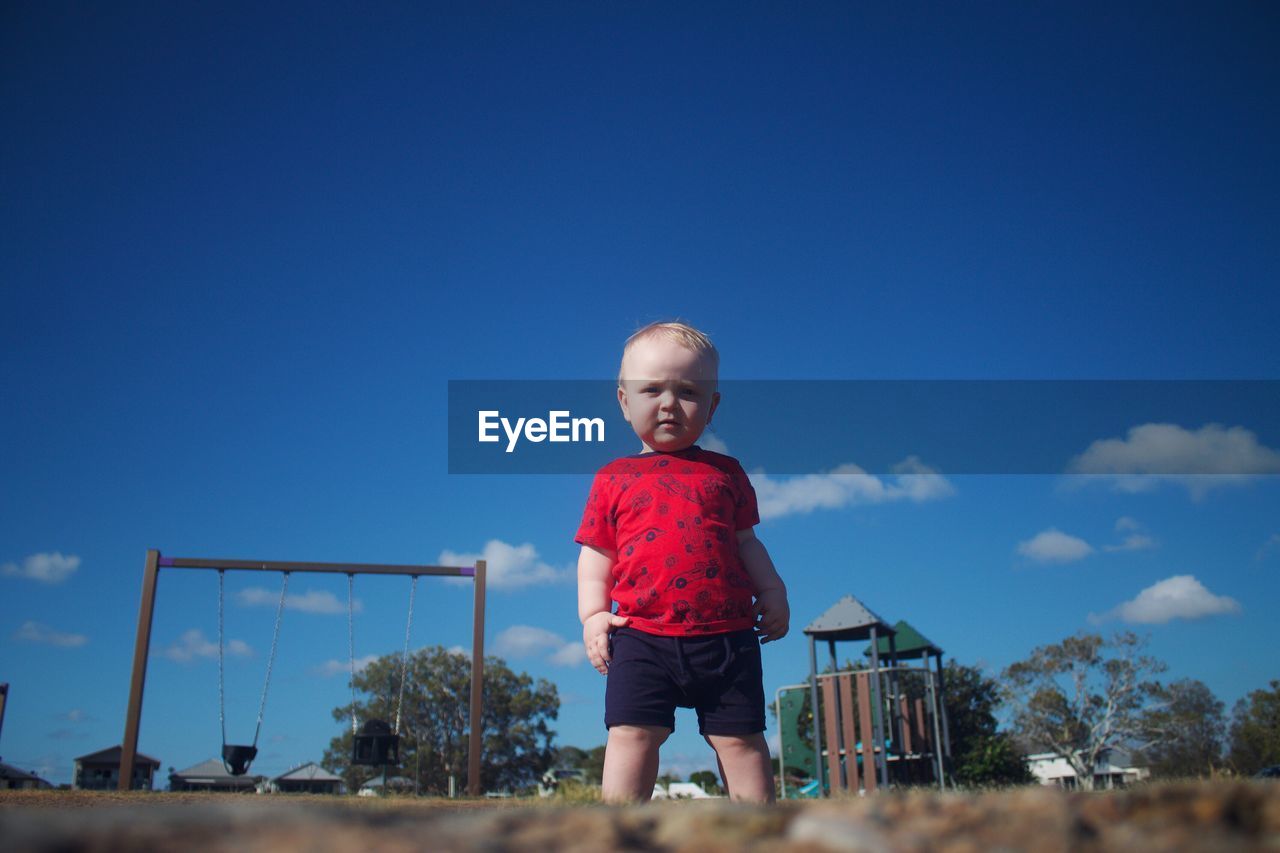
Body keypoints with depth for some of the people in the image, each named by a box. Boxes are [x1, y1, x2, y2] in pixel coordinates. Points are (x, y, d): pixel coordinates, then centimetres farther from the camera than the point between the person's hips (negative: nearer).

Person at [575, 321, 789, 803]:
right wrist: (592, 613, -3)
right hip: (642, 638, -1)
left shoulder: (725, 473, 11)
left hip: (726, 636, 1)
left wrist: (772, 591, 4)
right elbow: (596, 552, 9)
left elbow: (745, 541, 16)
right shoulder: (613, 479, 8)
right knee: (631, 735, -4)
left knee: (740, 739, 6)